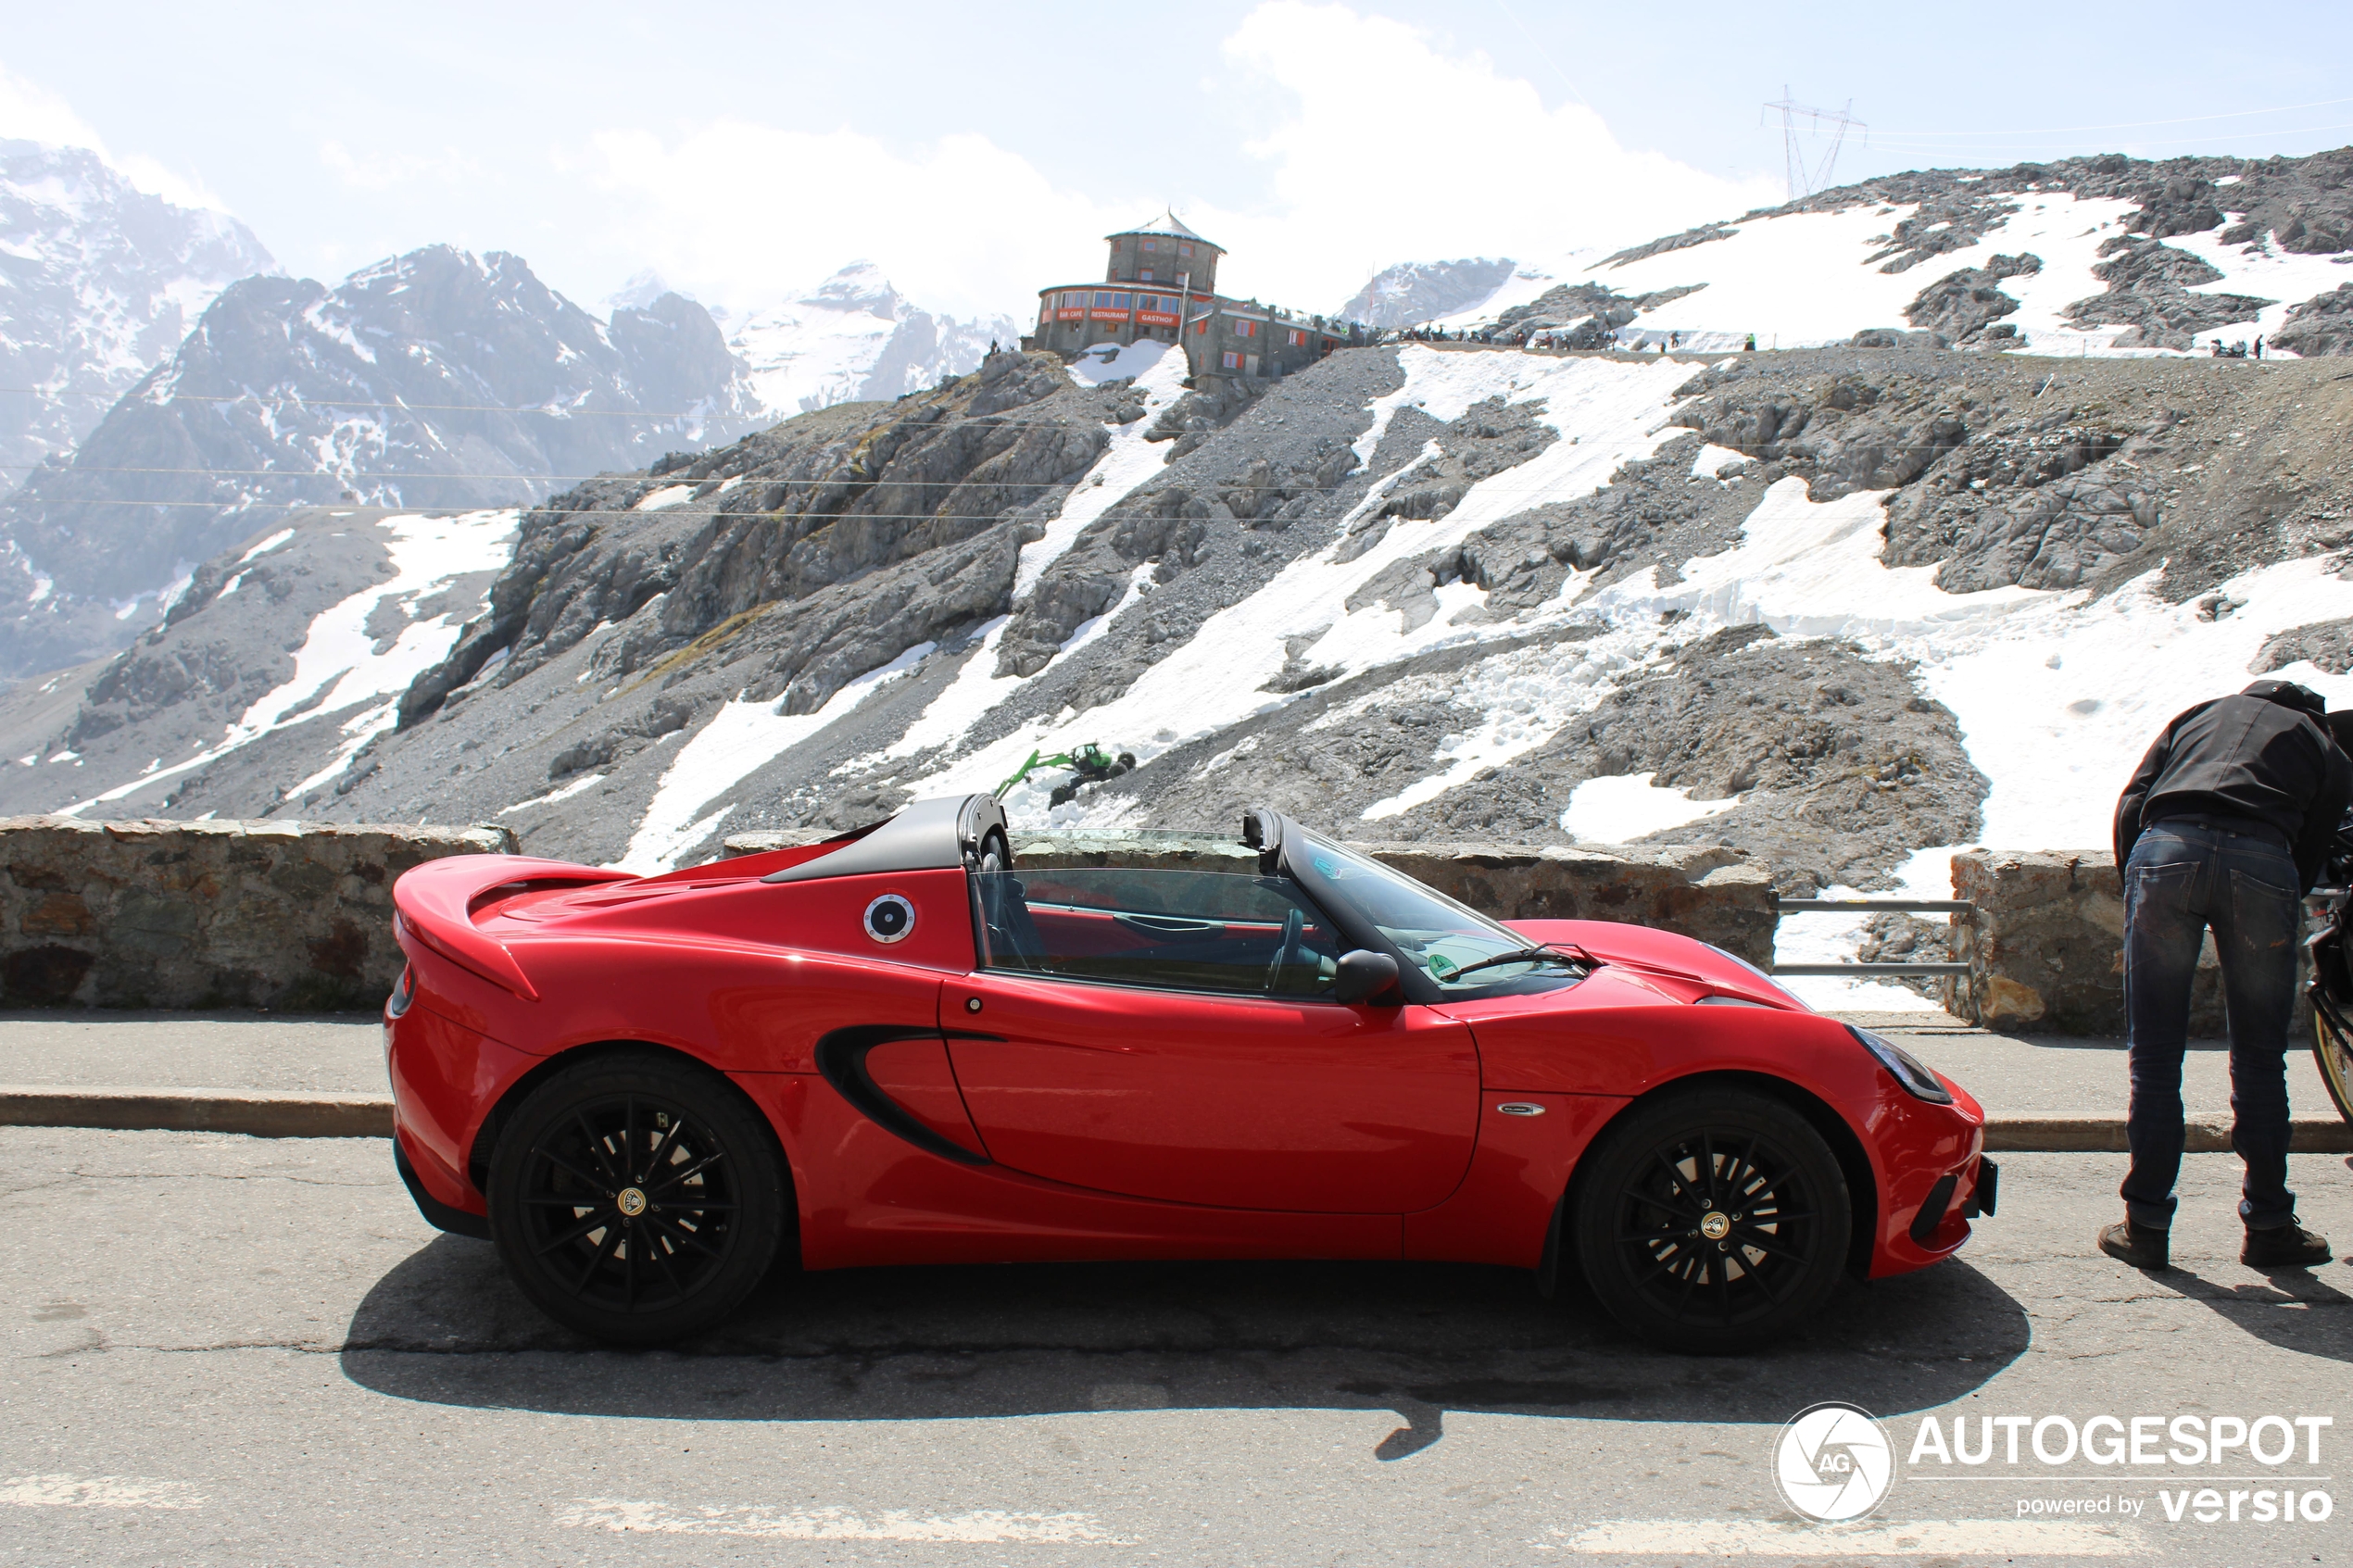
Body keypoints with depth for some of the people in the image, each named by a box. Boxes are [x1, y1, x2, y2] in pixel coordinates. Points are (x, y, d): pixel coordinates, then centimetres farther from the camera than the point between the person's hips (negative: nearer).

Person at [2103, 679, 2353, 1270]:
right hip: (2263, 860, 0)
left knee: (2154, 1059, 8)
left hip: (2165, 846, 1)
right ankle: (2268, 1228, 21)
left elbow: (2131, 804, 19)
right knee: (2259, 1061, 13)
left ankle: (2146, 1227, 12)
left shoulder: (2201, 714, 33)